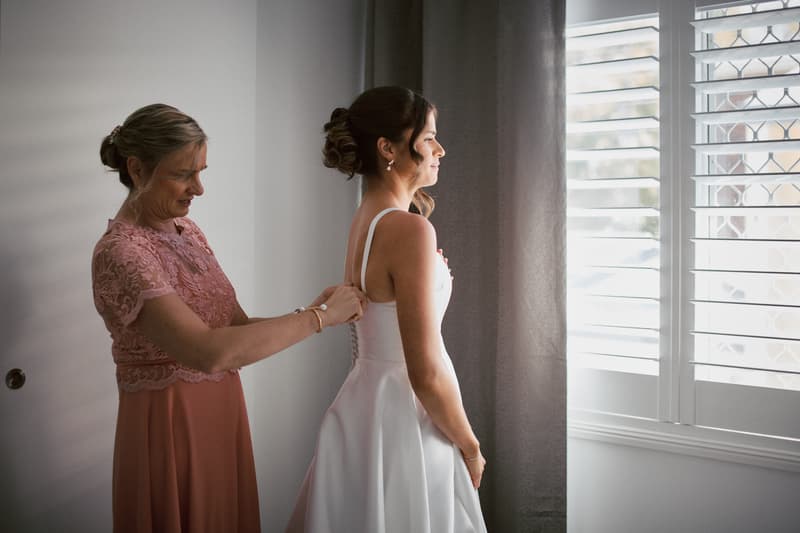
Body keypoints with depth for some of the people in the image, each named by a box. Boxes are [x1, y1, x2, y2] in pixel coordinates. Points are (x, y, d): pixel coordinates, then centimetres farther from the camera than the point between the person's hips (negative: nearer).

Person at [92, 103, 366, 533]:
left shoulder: (187, 232, 6)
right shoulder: (120, 252, -21)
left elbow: (238, 330, 5)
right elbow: (209, 352, -32)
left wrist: (314, 312, -12)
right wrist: (318, 317, -25)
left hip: (222, 418, 8)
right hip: (171, 429, -8)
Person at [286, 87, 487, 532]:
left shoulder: (364, 219, 6)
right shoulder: (410, 229, -21)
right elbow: (427, 374, -22)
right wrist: (471, 448, -8)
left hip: (363, 408, 9)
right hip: (404, 420, -9)